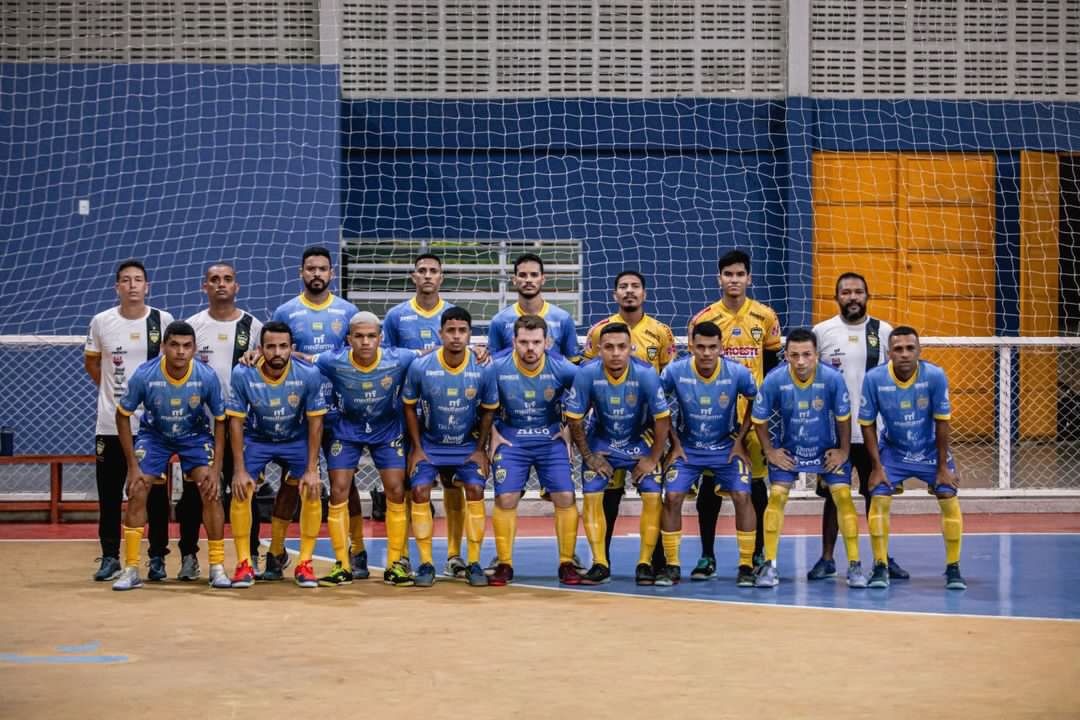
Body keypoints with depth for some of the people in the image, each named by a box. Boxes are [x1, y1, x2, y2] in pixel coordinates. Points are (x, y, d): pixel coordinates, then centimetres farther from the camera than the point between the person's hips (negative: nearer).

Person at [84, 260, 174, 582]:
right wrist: (112, 388, 9)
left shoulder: (163, 320, -2)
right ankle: (110, 558, 12)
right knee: (110, 494, 3)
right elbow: (91, 362, 15)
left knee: (156, 493, 2)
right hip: (111, 424, 1)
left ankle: (157, 558, 10)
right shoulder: (101, 322, 0)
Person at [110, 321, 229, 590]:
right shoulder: (144, 375, -27)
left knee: (211, 492, -16)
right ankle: (131, 570, -3)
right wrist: (133, 465, -14)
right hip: (154, 434, 0)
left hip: (195, 435, 0)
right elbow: (122, 415, -13)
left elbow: (221, 421, -12)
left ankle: (217, 567, -4)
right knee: (137, 491, -14)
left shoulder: (207, 376, -26)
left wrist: (216, 469, -16)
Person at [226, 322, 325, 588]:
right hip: (256, 438, 0)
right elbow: (236, 421, -15)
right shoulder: (243, 375, -25)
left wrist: (311, 470, -15)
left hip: (296, 439, 0)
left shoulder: (309, 375, -24)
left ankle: (304, 564, 1)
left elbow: (315, 421, -14)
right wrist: (240, 470, -17)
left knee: (312, 493, -14)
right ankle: (244, 564, -2)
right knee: (240, 493, -15)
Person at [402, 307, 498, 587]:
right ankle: (426, 563, -4)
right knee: (420, 492, -13)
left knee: (475, 491, -12)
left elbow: (488, 410, -2)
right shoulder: (420, 367, -20)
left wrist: (480, 449, -2)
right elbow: (410, 407, -5)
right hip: (430, 444, 0)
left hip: (468, 444, 0)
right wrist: (417, 448, -6)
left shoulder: (483, 369, -17)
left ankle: (474, 563, -1)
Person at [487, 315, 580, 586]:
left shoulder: (561, 368, -14)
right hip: (511, 440, 0)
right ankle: (504, 565, 2)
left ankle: (567, 564, 4)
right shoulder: (497, 367, -16)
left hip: (551, 440, 1)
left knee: (565, 497, -8)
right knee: (505, 499, -9)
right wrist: (493, 434, -3)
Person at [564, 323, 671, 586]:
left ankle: (645, 563, 0)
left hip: (640, 441, -1)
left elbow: (662, 419, -16)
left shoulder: (645, 374, -26)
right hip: (601, 442, 1)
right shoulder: (587, 374, -24)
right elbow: (574, 418, -11)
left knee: (653, 496, -12)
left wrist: (653, 459, -12)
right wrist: (588, 457, -8)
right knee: (591, 496, -11)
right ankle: (600, 564, -1)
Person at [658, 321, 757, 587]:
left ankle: (746, 565, -2)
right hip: (687, 447, 0)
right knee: (672, 497, -13)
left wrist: (739, 440, -4)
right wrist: (675, 443, -5)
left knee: (742, 496, -14)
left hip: (726, 447, 0)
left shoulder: (738, 373, -18)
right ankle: (672, 566, -1)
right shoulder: (674, 372, -18)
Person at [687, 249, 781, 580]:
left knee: (757, 482, 4)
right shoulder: (703, 319, 1)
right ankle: (707, 556, 7)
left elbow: (772, 363, 10)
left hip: (755, 413, 1)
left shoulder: (765, 317, 3)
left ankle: (758, 555, 14)